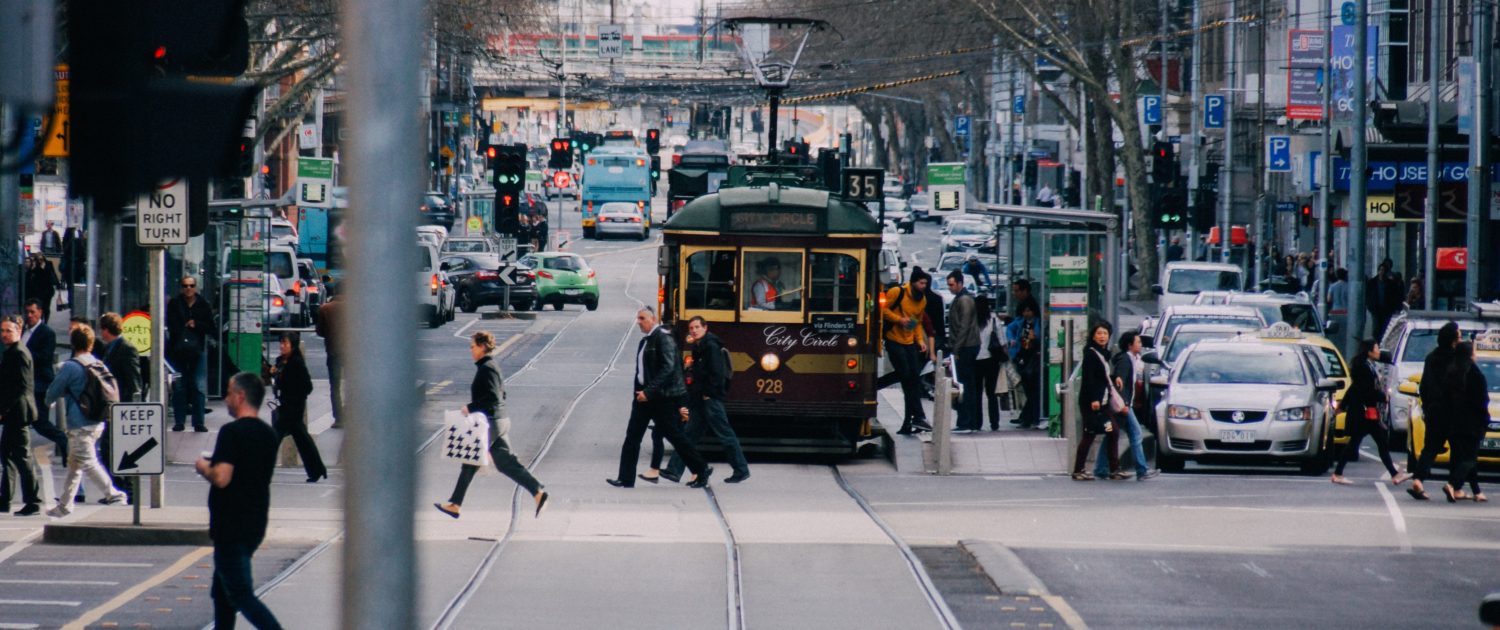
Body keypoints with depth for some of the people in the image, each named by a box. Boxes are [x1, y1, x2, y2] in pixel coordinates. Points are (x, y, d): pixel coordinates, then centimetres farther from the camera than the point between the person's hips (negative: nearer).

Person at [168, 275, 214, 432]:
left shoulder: (203, 305, 6)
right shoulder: (174, 304, 3)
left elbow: (210, 328, 5)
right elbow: (172, 326, -4)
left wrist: (196, 324, -10)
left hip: (197, 350, 1)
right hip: (178, 350, -1)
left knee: (199, 387, -3)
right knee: (179, 387, 1)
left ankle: (199, 423, 0)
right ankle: (179, 421, 8)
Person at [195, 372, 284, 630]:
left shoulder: (232, 432, -17)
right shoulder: (269, 434, 10)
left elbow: (221, 478, -26)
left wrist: (204, 468, -5)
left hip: (231, 528, -9)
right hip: (255, 524, 9)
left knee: (240, 594, -7)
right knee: (223, 591, 19)